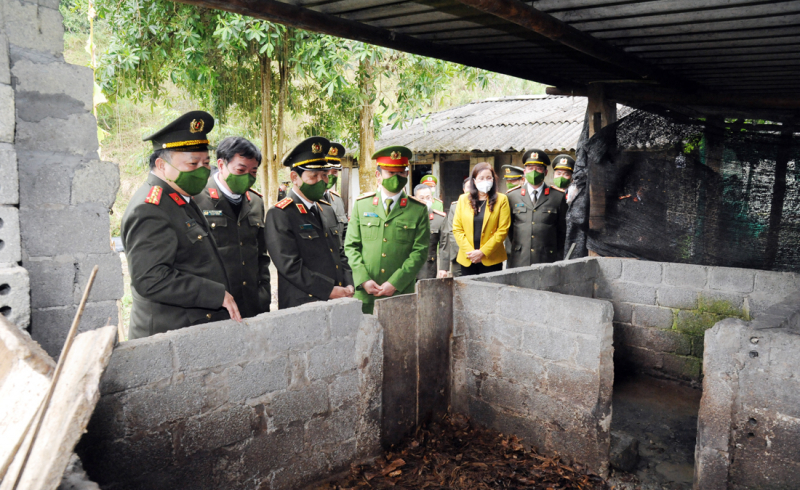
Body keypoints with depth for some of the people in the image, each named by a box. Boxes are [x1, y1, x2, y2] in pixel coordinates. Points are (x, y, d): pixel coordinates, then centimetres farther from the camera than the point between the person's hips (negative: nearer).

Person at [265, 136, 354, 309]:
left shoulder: (327, 210, 15)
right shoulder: (279, 214, -8)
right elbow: (289, 265, -15)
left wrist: (348, 285, 2)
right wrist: (329, 291, -16)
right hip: (302, 307, -6)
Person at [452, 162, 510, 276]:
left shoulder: (501, 200, 2)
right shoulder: (463, 199, 8)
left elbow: (502, 230, -4)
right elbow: (457, 229, 4)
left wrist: (482, 252, -11)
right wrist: (470, 252, -7)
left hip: (491, 259, -2)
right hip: (467, 259, 2)